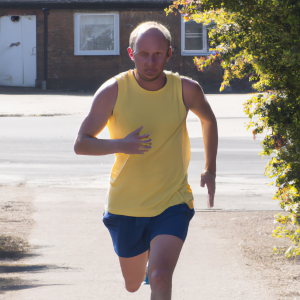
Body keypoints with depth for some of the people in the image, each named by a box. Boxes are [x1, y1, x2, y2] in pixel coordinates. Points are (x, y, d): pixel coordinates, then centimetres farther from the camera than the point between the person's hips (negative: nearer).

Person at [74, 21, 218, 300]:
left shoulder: (186, 89, -8)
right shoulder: (113, 91, -12)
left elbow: (208, 119, 15)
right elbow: (81, 144, -11)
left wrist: (210, 169, 12)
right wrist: (120, 145, -29)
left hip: (172, 205, -1)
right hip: (126, 206, 1)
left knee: (160, 277, -24)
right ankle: (149, 257, 53)